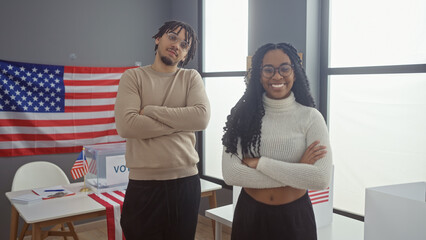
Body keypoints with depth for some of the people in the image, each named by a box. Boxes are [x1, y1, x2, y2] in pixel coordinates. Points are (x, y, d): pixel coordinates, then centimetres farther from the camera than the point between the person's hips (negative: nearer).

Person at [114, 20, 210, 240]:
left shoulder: (191, 77, 6)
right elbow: (126, 125, -15)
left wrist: (150, 110, -11)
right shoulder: (133, 77, 1)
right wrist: (180, 122, -10)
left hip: (186, 181, 2)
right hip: (143, 184, -2)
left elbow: (202, 117, -12)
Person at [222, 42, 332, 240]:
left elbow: (321, 179, -19)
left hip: (295, 216, 0)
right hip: (249, 214, 1)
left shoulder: (310, 117, -8)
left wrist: (260, 163, -19)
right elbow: (230, 174, -16)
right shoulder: (243, 116, -7)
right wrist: (295, 172, -18)